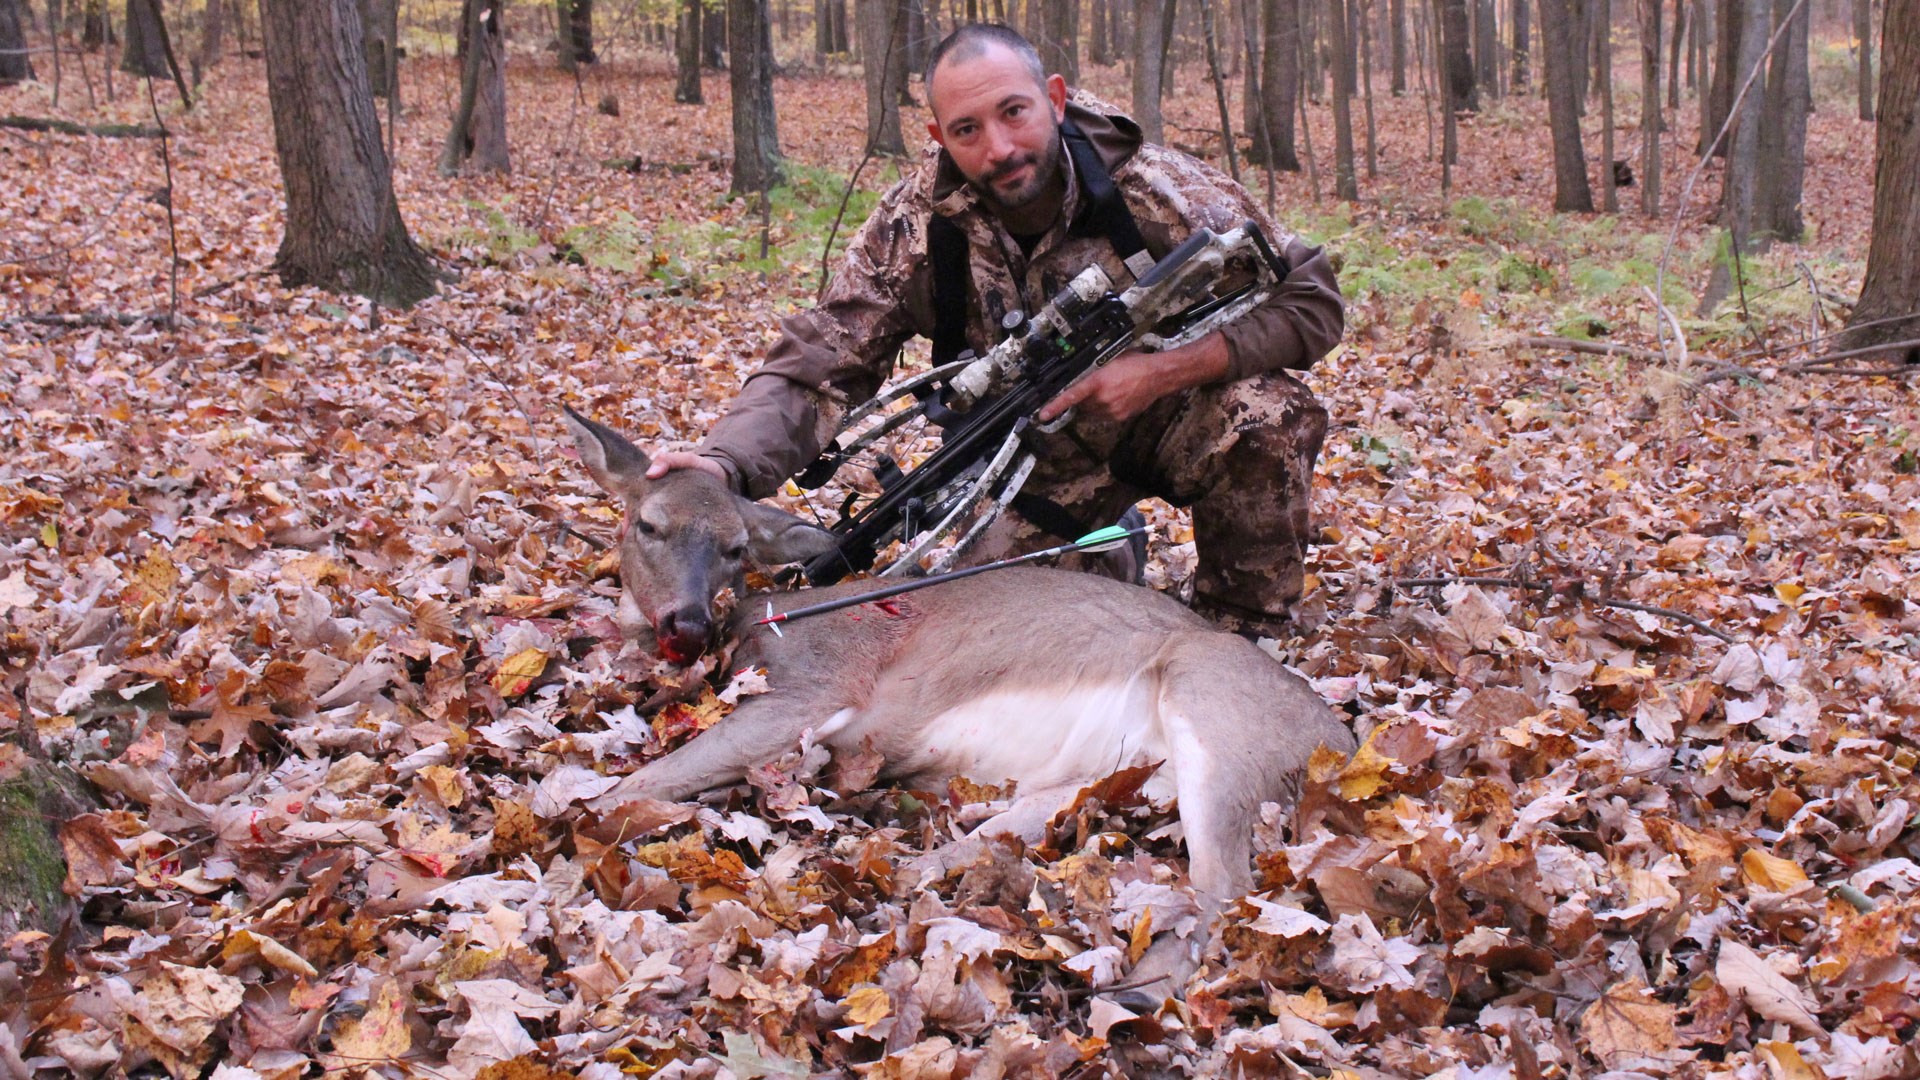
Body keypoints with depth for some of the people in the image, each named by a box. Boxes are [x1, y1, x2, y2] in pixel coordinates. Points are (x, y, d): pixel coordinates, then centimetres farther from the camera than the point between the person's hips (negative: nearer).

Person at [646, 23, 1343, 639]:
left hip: (1177, 418, -2)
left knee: (1266, 413, -32)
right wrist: (725, 462, -43)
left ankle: (1237, 633, -8)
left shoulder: (1156, 189, -24)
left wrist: (1164, 371, -33)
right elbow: (817, 366, -23)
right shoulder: (915, 228, -20)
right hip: (1049, 455, 2)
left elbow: (1312, 301, -19)